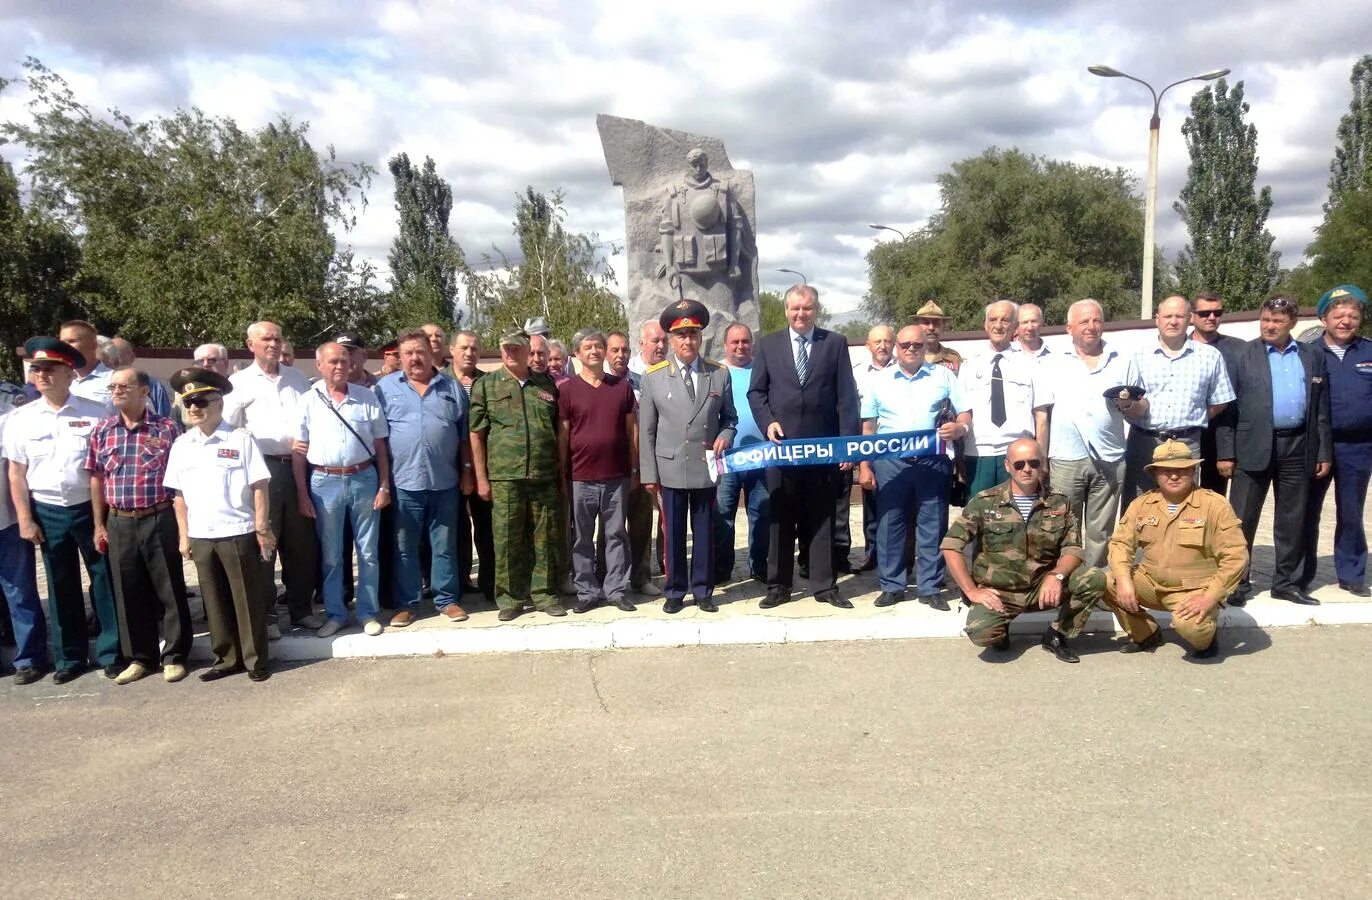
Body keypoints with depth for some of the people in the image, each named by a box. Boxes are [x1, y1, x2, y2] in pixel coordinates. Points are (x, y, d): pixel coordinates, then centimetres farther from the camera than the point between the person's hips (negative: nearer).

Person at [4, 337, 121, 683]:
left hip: (90, 508, -2)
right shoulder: (21, 417, 2)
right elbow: (16, 473, 5)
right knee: (61, 587, 12)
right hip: (48, 512, 2)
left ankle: (112, 652, 17)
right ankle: (69, 657, 24)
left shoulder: (96, 413, -4)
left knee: (105, 581, 4)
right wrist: (25, 520, 0)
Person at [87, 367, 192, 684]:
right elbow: (97, 479, 10)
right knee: (129, 592, 10)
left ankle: (174, 655, 15)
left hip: (159, 520, -3)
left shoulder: (166, 428, -4)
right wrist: (99, 525, 8)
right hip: (119, 523, 3)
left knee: (169, 589, 3)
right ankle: (140, 656, 23)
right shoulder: (101, 431, 6)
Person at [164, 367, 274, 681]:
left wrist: (262, 529, -8)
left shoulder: (241, 439, -6)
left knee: (247, 599, 3)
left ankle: (255, 660, 14)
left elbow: (259, 488, -6)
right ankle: (226, 658, 24)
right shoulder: (181, 445, 7)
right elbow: (179, 494, 10)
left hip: (238, 533, -4)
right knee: (215, 601, 12)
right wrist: (183, 535, 8)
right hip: (201, 537, 4)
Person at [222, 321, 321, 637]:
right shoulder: (239, 381, 4)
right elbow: (227, 427, -4)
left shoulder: (297, 377, 15)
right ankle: (265, 614, 11)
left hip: (298, 467, 3)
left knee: (302, 542, 8)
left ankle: (302, 608, 19)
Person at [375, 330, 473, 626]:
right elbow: (376, 436, 2)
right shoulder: (385, 388, 4)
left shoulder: (452, 388, 8)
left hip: (445, 482, 1)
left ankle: (447, 599, 19)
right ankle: (406, 603, 17)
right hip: (403, 482, -1)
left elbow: (465, 435, 12)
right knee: (404, 547, 7)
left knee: (445, 546, 9)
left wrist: (467, 470, 6)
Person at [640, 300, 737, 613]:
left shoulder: (720, 374, 5)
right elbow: (646, 430, 1)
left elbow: (729, 418, 14)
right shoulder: (653, 376, 1)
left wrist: (725, 436, -9)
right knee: (673, 533, 6)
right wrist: (649, 473, -2)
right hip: (671, 469, -1)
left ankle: (703, 591, 20)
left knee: (704, 532, 8)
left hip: (706, 467, 1)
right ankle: (675, 591, 18)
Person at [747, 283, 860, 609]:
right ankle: (778, 585, 15)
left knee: (822, 518, 6)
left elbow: (846, 396, 1)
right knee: (780, 518, 6)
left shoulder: (835, 344, 5)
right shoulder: (768, 344, 8)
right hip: (782, 444, 1)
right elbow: (756, 391, 9)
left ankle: (824, 585, 15)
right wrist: (768, 422, -9)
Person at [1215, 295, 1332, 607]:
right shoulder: (1242, 355, 0)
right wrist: (1226, 452, -8)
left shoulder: (1313, 356, 10)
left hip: (1298, 448, 3)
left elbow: (1322, 409, 10)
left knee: (1292, 520, 11)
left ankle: (1287, 581, 22)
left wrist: (1324, 453, 6)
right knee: (1241, 519, 0)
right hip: (1254, 447, -3)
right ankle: (1236, 582, 9)